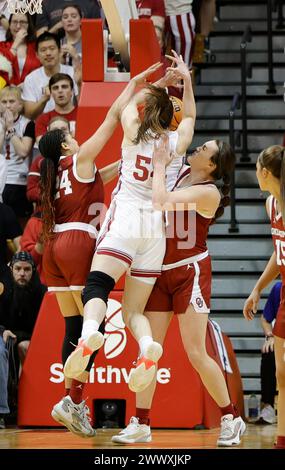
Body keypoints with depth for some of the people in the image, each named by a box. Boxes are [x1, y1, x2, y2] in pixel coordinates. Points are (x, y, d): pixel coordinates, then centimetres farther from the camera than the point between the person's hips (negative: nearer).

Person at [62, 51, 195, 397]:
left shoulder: (133, 132, 8)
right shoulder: (178, 142, 12)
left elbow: (128, 104, 31)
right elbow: (190, 115, 35)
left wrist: (154, 83, 44)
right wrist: (186, 78, 38)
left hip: (124, 218, -3)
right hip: (156, 228, 3)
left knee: (96, 288, -18)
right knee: (134, 310, 6)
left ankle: (89, 333, -49)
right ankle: (148, 347, -25)